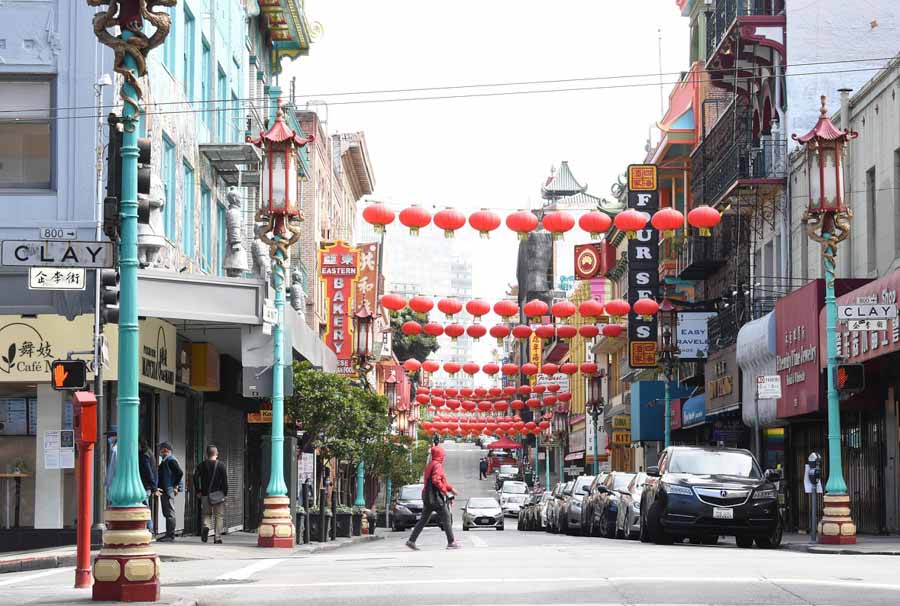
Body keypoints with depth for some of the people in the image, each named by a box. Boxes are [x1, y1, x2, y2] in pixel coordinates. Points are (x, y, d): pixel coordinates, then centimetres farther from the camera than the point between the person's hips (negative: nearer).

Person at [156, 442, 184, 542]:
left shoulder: (171, 460, -13)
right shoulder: (164, 461, 18)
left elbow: (180, 473, -21)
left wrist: (175, 487, -18)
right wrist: (158, 488, 18)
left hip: (169, 490, -11)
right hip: (164, 490, 11)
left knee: (170, 513, -8)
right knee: (166, 513, 13)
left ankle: (170, 535, -7)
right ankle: (169, 534, 17)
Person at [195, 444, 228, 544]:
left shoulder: (201, 465, 4)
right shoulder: (221, 465, -3)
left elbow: (196, 478, -1)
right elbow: (225, 480, -6)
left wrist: (198, 491, 6)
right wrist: (225, 493, 1)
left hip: (205, 495, 2)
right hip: (219, 494, -2)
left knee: (206, 514, 15)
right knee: (219, 515, 5)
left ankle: (206, 526, -15)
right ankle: (217, 537, 0)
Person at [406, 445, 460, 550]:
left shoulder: (429, 465, 19)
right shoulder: (437, 465, -12)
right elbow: (436, 480, -24)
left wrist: (450, 488, 25)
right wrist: (444, 490, -14)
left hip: (427, 497, 9)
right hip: (436, 497, -9)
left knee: (423, 520, 9)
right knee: (446, 519, -2)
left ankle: (411, 541, 5)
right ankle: (451, 543, -1)